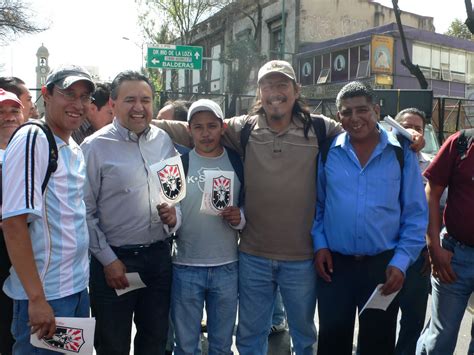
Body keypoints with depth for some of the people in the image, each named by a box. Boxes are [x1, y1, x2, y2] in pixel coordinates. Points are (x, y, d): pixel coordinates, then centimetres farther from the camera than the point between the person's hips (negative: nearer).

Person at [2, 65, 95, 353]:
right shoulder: (32, 140, -15)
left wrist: (81, 278, 12)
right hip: (45, 295, -8)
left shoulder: (75, 149, 10)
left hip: (79, 288, 8)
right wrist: (37, 298, -22)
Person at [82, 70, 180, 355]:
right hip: (115, 260, -4)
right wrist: (108, 260, -10)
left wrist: (175, 216, -7)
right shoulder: (96, 146, -9)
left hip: (159, 255, 4)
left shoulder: (164, 140, 4)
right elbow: (86, 212, -9)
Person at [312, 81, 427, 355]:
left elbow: (416, 213, -2)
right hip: (334, 264, 1)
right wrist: (319, 244, -2)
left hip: (384, 265, 0)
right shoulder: (328, 152, -1)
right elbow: (317, 203, 8)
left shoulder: (402, 153, -3)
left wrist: (401, 261, -9)